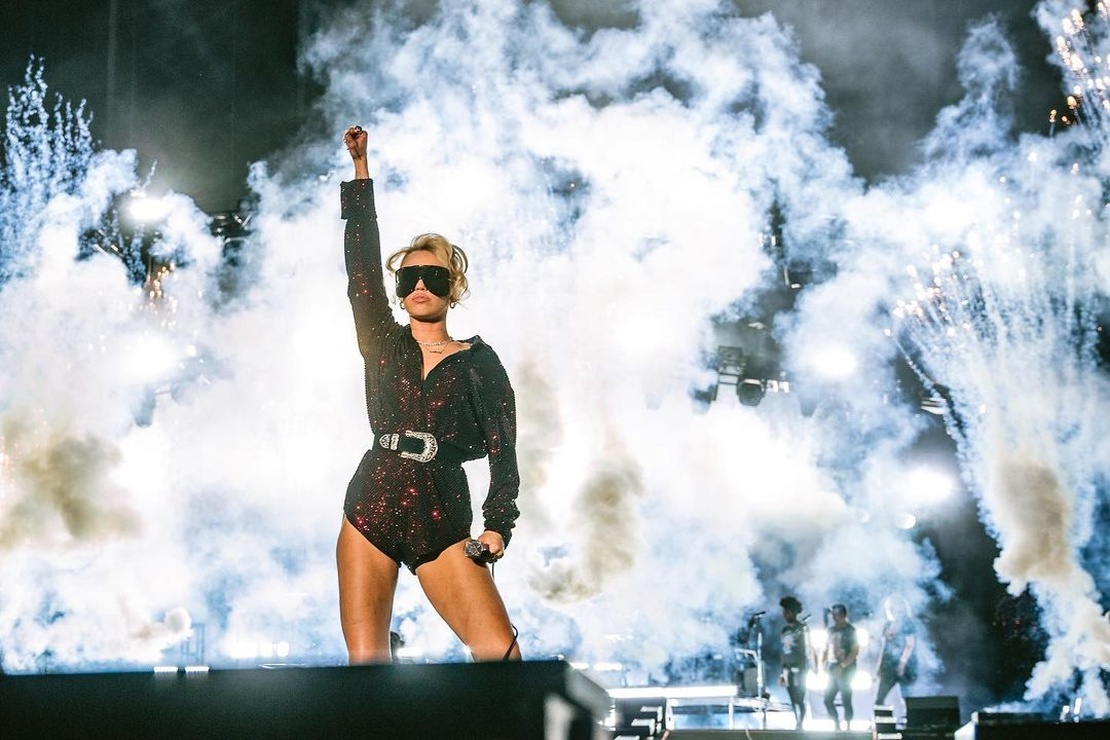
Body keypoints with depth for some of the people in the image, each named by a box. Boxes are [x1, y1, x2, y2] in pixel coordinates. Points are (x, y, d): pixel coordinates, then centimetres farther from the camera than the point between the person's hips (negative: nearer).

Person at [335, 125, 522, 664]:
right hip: (371, 512, 2)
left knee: (500, 653, -16)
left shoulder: (480, 363, 8)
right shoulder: (383, 344, 12)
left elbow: (503, 451, 3)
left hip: (442, 522, -1)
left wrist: (498, 525, -10)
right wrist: (360, 167, 2)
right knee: (365, 660, -6)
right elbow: (362, 264, 6)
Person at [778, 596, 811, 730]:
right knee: (793, 700, 5)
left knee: (799, 699, -11)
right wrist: (782, 672, 16)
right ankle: (798, 725, 7)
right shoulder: (784, 630, 14)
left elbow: (807, 648, -5)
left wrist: (806, 668, -13)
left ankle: (799, 725, -13)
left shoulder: (802, 628, -3)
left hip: (799, 667, -6)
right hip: (787, 668, 6)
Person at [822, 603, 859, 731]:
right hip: (833, 670, 7)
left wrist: (841, 666, -19)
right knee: (828, 699, 5)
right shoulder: (831, 630, 12)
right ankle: (837, 725, 15)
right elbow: (826, 649, 18)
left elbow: (855, 651, -13)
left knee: (846, 700, -4)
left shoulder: (850, 631, -7)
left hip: (846, 671, -7)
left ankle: (848, 727, 3)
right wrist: (825, 664, 4)